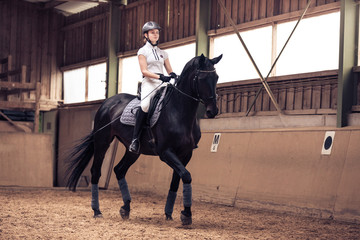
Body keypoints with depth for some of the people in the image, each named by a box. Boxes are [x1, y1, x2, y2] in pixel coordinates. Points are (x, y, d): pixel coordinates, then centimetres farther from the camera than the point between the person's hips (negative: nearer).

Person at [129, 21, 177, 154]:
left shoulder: (163, 53, 23)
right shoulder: (143, 51, 8)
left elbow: (169, 71, 20)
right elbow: (144, 71, -4)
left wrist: (173, 75, -5)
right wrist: (160, 76, -19)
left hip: (162, 84, 6)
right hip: (149, 83, -5)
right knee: (145, 105, -34)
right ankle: (135, 139, -28)